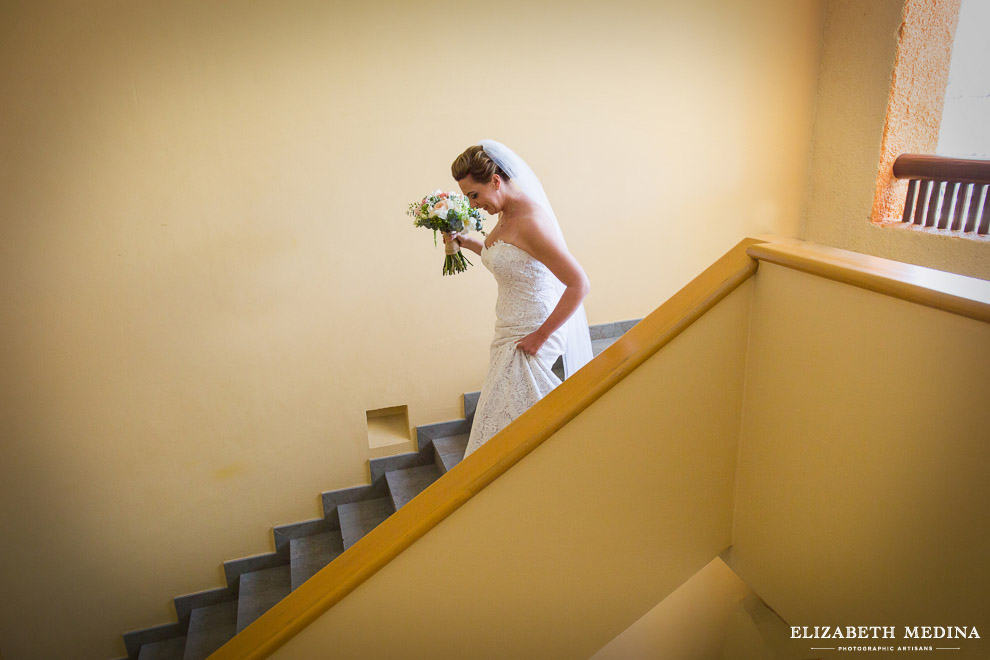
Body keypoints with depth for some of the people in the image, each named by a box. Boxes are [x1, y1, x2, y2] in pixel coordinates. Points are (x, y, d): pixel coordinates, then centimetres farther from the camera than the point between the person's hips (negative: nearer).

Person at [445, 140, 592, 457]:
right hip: (511, 332, 9)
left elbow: (579, 284, -27)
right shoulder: (506, 214, 5)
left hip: (531, 338, -9)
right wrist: (467, 242, 14)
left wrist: (539, 337, -21)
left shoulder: (531, 221, -24)